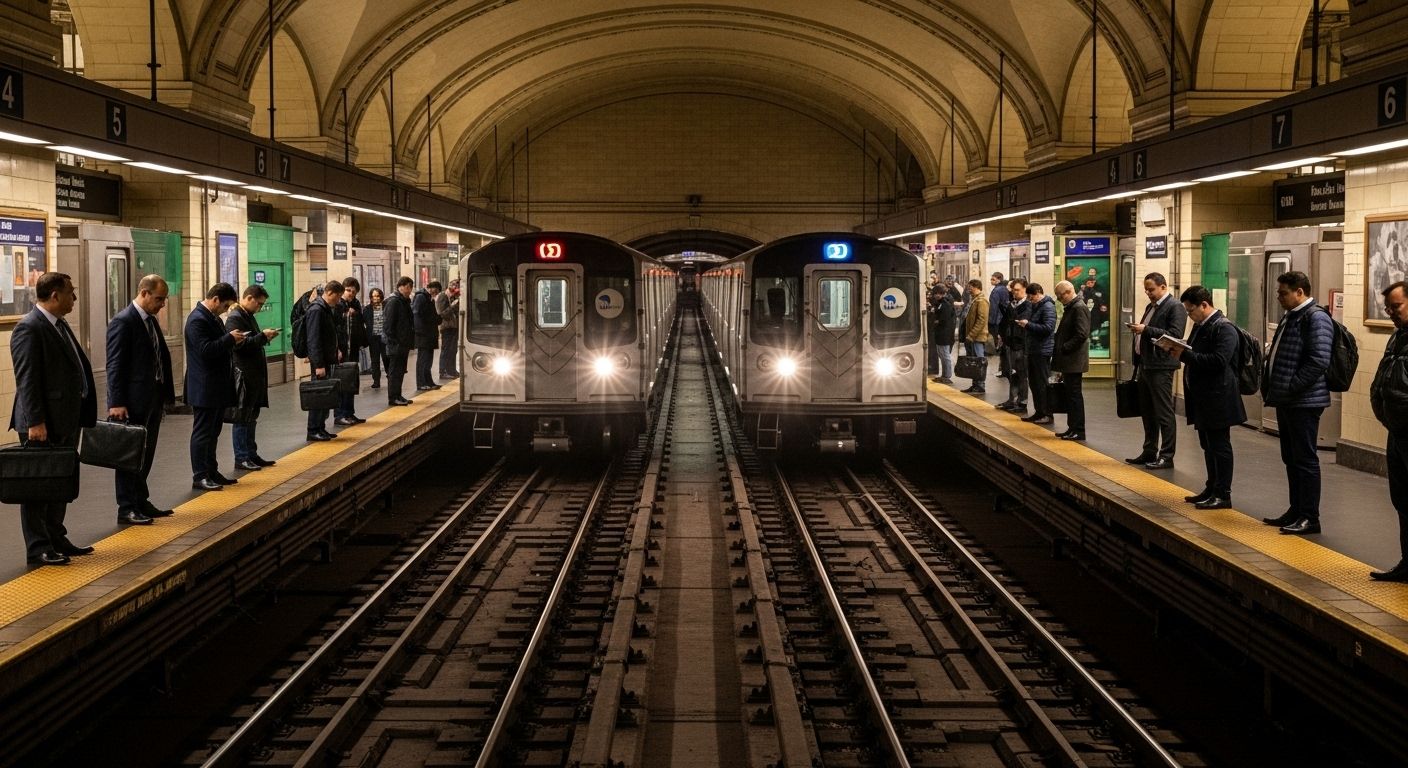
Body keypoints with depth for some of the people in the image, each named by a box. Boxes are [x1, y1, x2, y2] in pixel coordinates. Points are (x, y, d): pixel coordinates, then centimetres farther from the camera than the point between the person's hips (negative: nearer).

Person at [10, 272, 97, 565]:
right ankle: (38, 549, 5)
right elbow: (26, 380, -19)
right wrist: (35, 422, -23)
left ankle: (56, 540, 27)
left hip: (66, 421, 10)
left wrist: (82, 415, 18)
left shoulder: (60, 325, 14)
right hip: (43, 424, -10)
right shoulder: (29, 328, -15)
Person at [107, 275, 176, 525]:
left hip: (152, 399, 9)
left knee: (145, 455, 15)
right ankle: (126, 509, 4)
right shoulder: (123, 322, -14)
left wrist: (165, 393, 12)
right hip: (132, 401, -9)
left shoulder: (151, 320, 14)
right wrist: (116, 403, -20)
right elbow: (115, 366, -17)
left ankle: (141, 502, 25)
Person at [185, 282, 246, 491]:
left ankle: (211, 472, 23)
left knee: (213, 432, 16)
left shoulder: (213, 318, 14)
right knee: (203, 432, -4)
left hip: (217, 386, 10)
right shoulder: (197, 319, -17)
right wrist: (230, 339, -20)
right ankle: (199, 476, 0)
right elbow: (205, 350, -26)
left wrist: (233, 340, 8)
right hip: (205, 388, -10)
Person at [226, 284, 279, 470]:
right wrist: (263, 336, -19)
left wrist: (265, 337, 8)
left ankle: (251, 454, 22)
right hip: (244, 376, -10)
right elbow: (241, 344, -22)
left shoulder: (249, 316, 17)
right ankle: (241, 458, 1)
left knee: (251, 418, 15)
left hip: (255, 376, 10)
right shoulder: (234, 318, -13)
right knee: (242, 419, -3)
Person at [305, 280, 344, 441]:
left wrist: (336, 350, 16)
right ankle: (313, 431, 0)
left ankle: (321, 428, 19)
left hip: (327, 359, 10)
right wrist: (318, 365, -23)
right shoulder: (316, 310, -16)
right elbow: (314, 340, -21)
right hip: (320, 361, -10)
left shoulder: (328, 309, 15)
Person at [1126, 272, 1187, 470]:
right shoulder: (1150, 307, 19)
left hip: (1161, 368, -9)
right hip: (1145, 365, 9)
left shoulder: (1175, 307, -9)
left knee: (1164, 413, -5)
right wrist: (1138, 330, 9)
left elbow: (1175, 335, -20)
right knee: (1147, 412, 13)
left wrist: (1146, 329, -21)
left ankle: (1167, 456, -1)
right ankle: (1149, 452, 22)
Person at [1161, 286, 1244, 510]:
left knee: (1219, 446, -3)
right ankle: (1212, 489, 25)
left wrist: (1184, 355, -23)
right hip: (1203, 398, 9)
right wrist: (1177, 351, -1)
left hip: (1217, 399, -9)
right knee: (1208, 446, 16)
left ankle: (1223, 495, 3)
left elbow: (1218, 360, -25)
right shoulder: (1200, 326, 14)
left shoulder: (1224, 328, -15)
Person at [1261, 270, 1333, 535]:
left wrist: (1291, 387, -19)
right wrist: (1269, 386, 12)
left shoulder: (1316, 318, -14)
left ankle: (1310, 518, 1)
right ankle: (1296, 511, 23)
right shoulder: (1289, 318, 16)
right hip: (1286, 401, 10)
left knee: (1304, 459, -4)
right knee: (1291, 459, 14)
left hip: (1304, 402, -10)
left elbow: (1319, 361, -22)